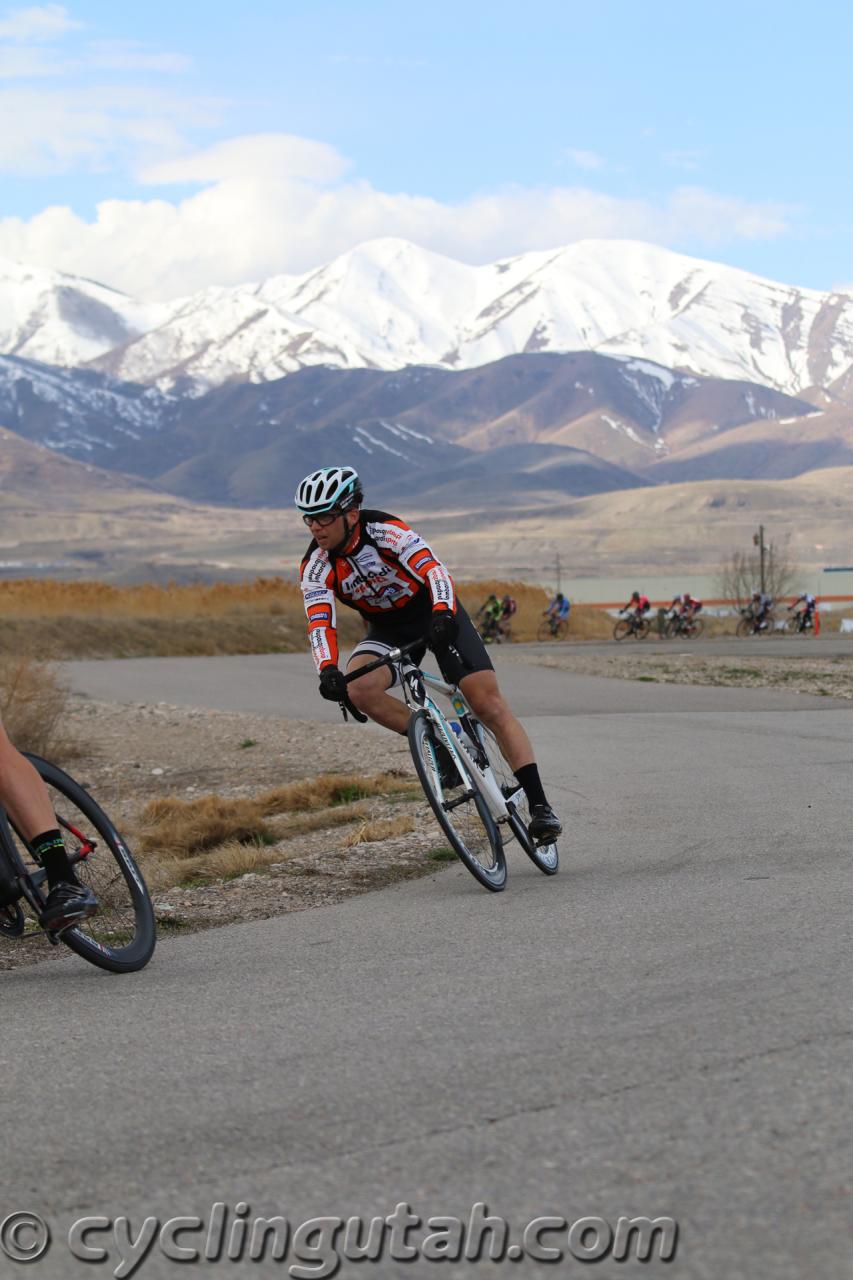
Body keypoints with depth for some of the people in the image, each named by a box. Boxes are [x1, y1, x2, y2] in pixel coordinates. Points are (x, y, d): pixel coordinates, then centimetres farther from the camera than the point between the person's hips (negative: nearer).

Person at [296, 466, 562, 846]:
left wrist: (443, 615, -58)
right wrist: (327, 670, -45)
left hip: (436, 614, -3)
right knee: (359, 688, -28)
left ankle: (539, 806, -12)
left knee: (490, 704, -14)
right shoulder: (316, 566, -16)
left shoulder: (385, 530, -26)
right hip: (387, 629, 3)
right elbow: (320, 621, -26)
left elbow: (432, 568, -39)